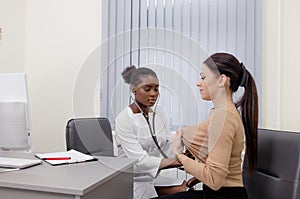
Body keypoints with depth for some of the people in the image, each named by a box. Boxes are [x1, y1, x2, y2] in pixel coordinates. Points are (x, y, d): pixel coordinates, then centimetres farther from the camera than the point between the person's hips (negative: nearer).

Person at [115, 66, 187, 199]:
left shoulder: (159, 113, 4)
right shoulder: (124, 119, -15)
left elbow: (169, 148, -2)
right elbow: (139, 160, -24)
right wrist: (177, 161, -32)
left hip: (154, 177, 6)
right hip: (133, 181, -5)